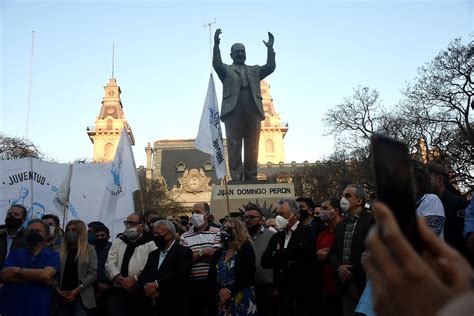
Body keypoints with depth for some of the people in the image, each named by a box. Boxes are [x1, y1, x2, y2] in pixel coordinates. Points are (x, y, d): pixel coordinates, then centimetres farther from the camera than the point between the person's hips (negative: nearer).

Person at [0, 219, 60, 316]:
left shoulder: (53, 255, 2)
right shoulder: (16, 253, 10)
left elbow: (46, 275, -17)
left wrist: (17, 271, -7)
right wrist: (37, 277, -13)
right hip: (9, 308, 2)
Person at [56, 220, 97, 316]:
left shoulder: (89, 250, 4)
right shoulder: (61, 250, 12)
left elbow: (92, 273, -5)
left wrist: (77, 290, -13)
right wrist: (58, 290, -8)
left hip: (80, 297, -3)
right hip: (62, 297, 3)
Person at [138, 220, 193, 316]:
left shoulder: (183, 251, -7)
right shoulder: (153, 254, 14)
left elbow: (180, 274, -22)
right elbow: (142, 277, 7)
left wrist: (156, 285, -21)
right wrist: (149, 289, -13)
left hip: (175, 307, -6)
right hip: (154, 306, 6)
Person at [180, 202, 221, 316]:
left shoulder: (217, 233, 0)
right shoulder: (185, 237, 7)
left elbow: (217, 256, -11)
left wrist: (193, 255, -6)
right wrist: (203, 252, -10)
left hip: (214, 282, -1)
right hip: (194, 285, 2)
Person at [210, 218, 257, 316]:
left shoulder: (247, 250, -3)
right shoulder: (219, 252, 12)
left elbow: (247, 277, -12)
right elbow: (212, 275, 6)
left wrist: (230, 291, -16)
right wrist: (220, 290, -11)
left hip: (242, 299, -5)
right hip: (222, 300, 5)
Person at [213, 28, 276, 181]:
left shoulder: (255, 70, 27)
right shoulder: (226, 69, 18)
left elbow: (270, 67, 13)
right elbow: (216, 64, -2)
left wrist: (270, 48, 3)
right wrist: (216, 45, -15)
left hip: (253, 110, 3)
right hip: (233, 110, -3)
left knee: (252, 147, 1)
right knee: (234, 147, -5)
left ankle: (251, 179, 3)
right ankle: (236, 179, -5)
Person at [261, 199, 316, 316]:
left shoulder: (307, 232, -6)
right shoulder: (276, 237, 12)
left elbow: (303, 250, -26)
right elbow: (265, 262, 2)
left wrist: (278, 255, -12)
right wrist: (287, 258, -14)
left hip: (303, 293, -5)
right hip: (283, 294, 5)